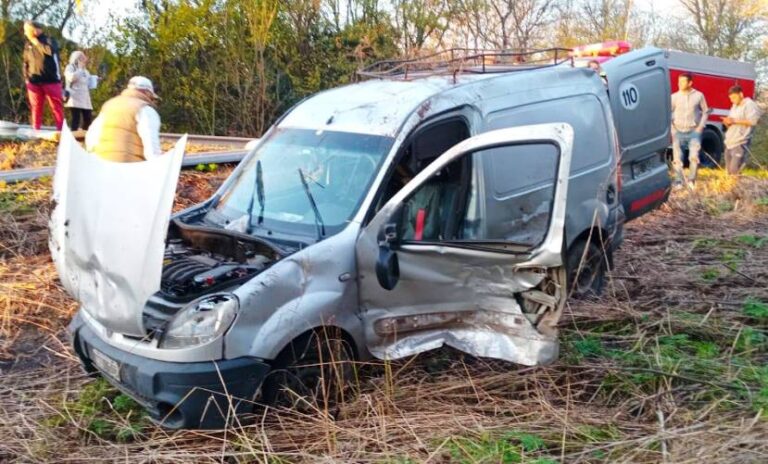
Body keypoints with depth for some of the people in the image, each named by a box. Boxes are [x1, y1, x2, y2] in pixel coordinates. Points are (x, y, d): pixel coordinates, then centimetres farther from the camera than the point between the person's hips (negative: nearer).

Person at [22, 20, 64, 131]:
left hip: (51, 80, -3)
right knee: (36, 108, 2)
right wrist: (26, 79, 10)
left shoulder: (50, 40, 2)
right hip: (34, 82, 3)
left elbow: (48, 51, -20)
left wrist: (34, 39, -15)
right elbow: (26, 64, 19)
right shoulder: (28, 45, 14)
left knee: (57, 107, -3)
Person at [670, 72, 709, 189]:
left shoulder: (699, 96, -1)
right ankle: (678, 181, 6)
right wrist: (672, 129, -4)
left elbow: (705, 112, 8)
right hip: (678, 132, 1)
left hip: (694, 131, -1)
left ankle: (692, 180, 5)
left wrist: (700, 127, 0)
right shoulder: (674, 97, -1)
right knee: (677, 158, -2)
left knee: (694, 156, -8)